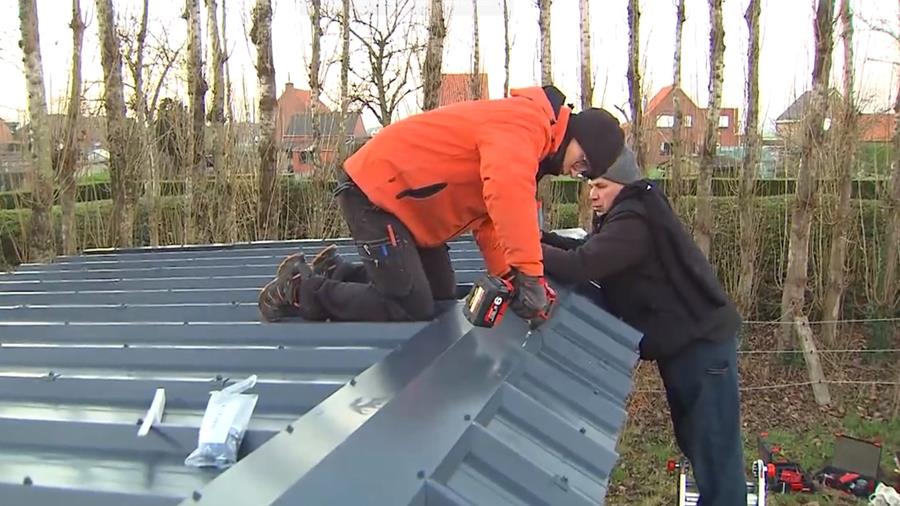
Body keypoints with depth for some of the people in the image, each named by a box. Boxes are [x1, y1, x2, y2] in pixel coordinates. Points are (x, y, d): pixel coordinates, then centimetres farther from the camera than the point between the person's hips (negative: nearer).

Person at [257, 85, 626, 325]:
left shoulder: (524, 146, 12)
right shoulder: (526, 125, -21)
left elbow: (490, 218, 9)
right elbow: (508, 195, -39)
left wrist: (510, 275, -5)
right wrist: (530, 274, -36)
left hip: (402, 199, 11)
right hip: (374, 192, -11)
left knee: (441, 295, 13)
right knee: (413, 311, -12)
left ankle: (334, 273, 21)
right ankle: (300, 290, 2)